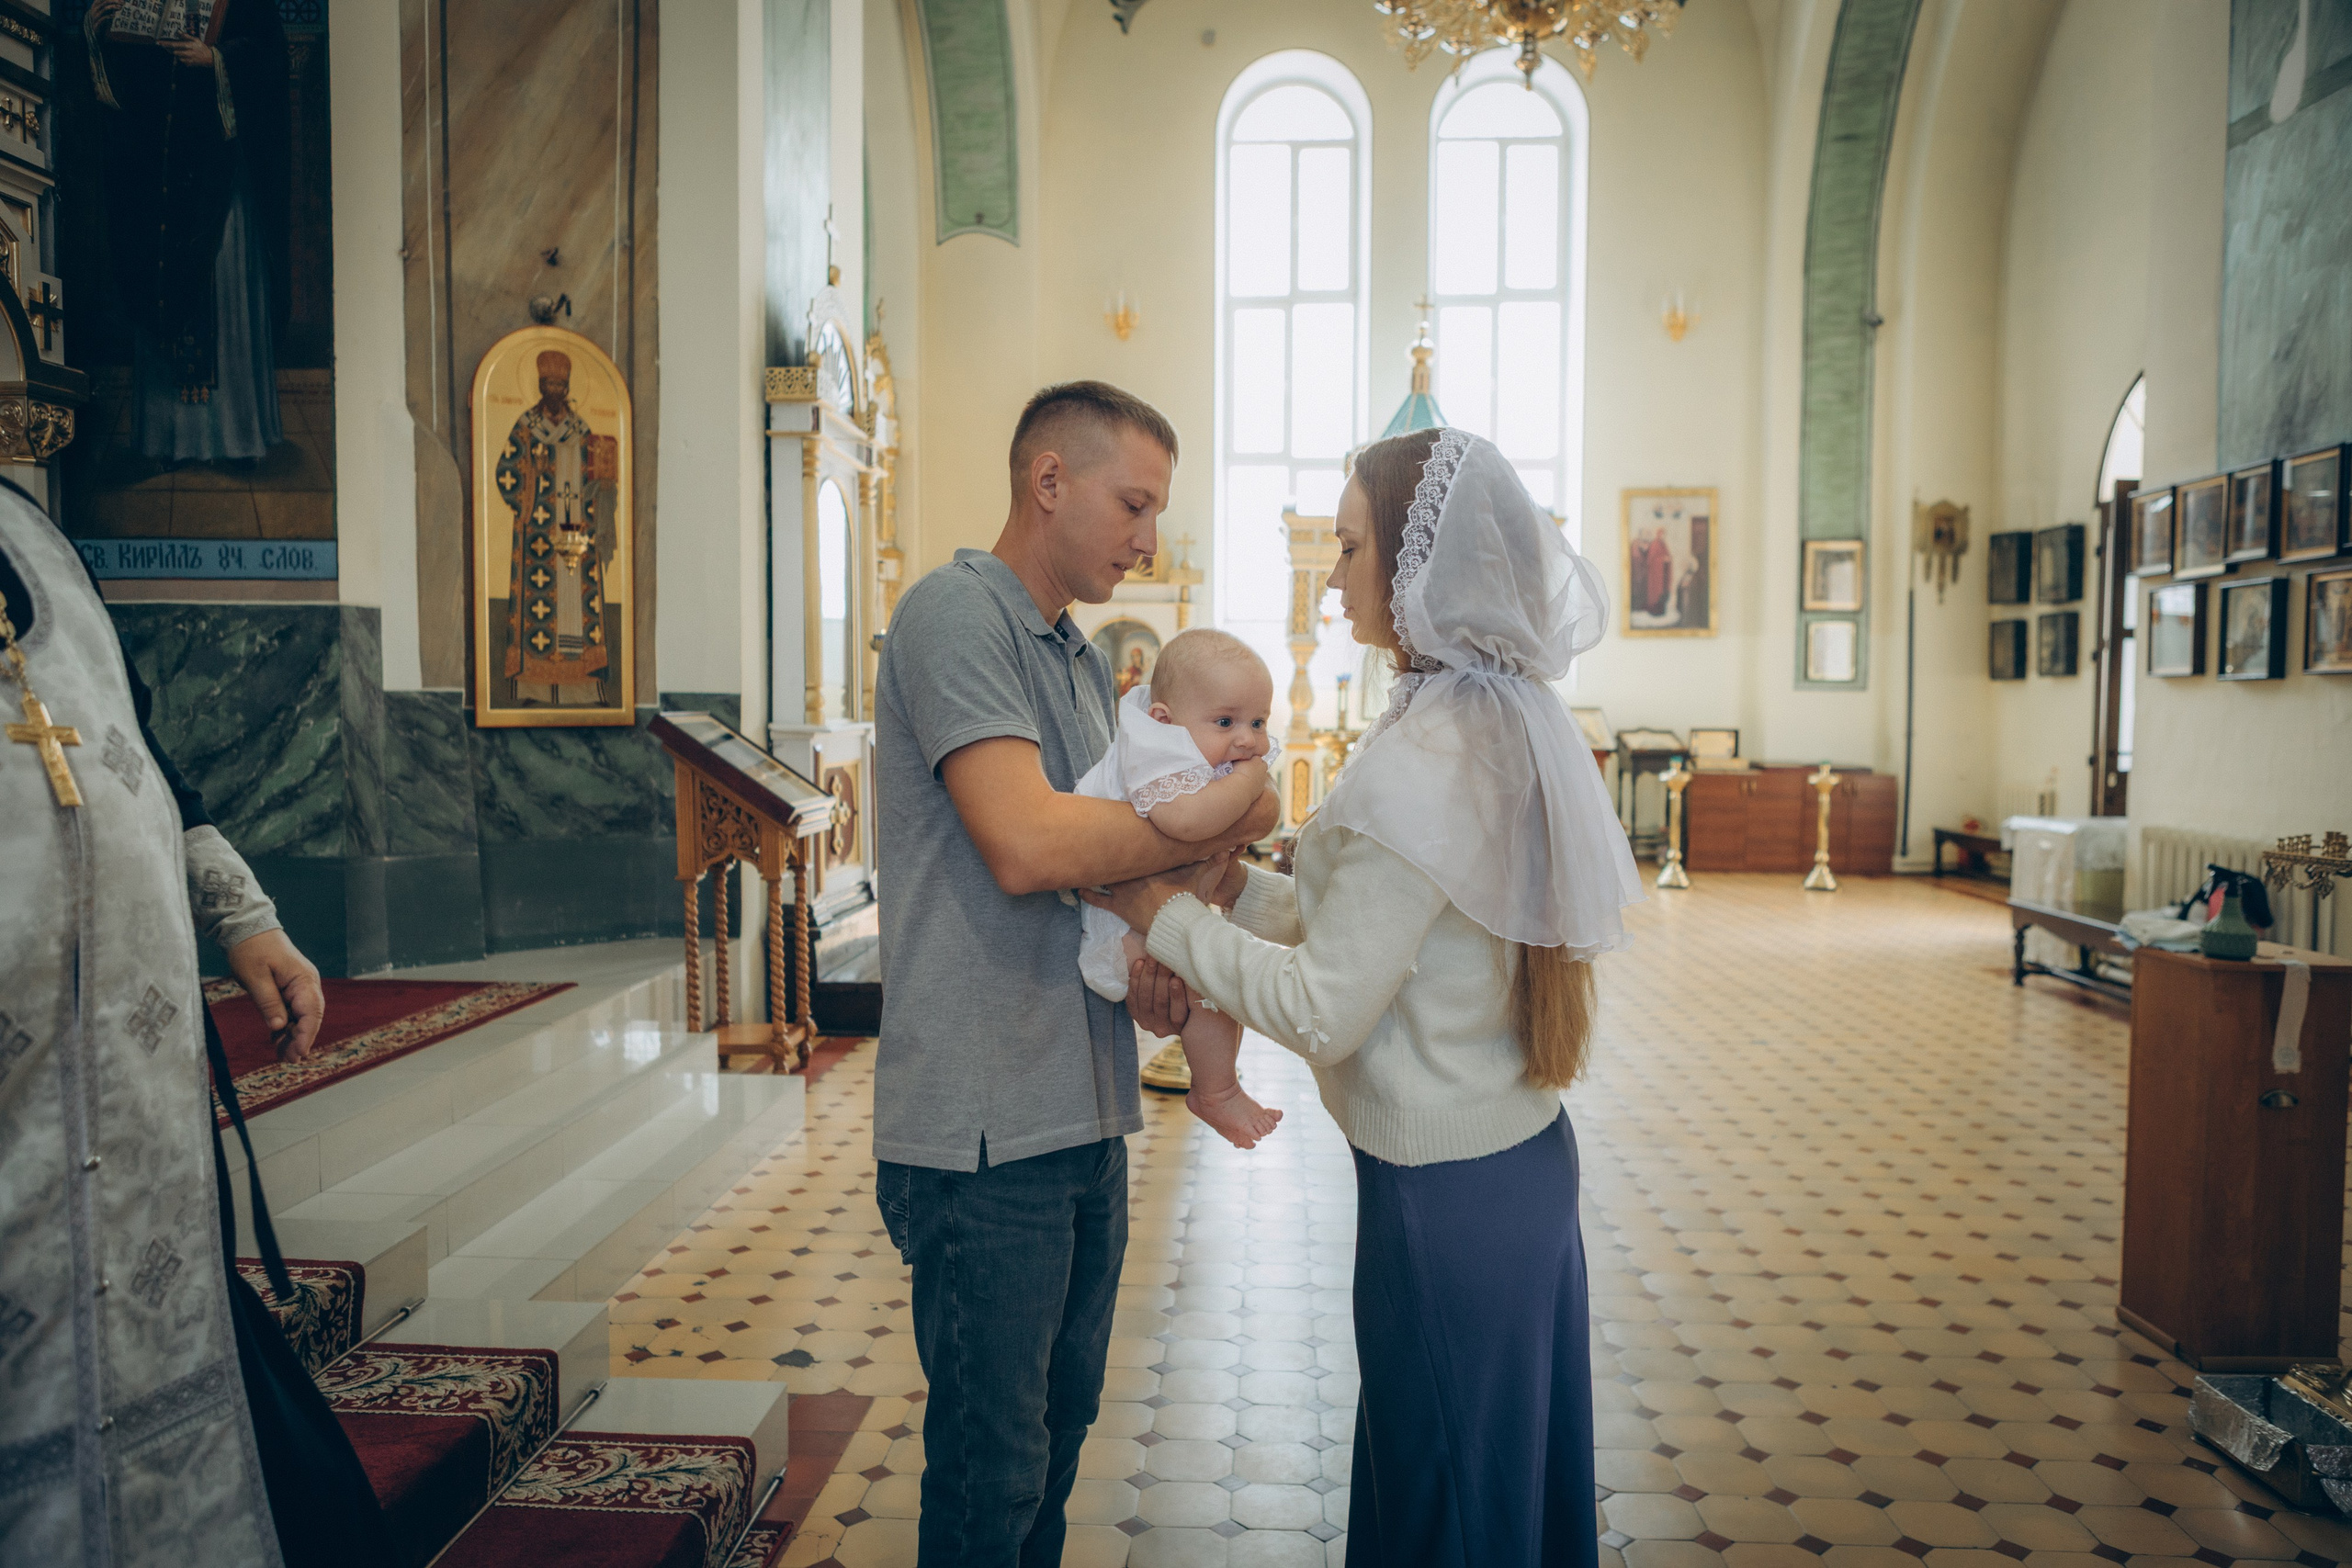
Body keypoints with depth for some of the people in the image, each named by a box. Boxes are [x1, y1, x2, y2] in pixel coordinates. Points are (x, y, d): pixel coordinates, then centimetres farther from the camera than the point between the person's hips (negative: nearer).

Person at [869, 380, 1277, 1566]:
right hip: (986, 1126, -9)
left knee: (1059, 1424, 21)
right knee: (993, 1463, 5)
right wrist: (1225, 818, -14)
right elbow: (1027, 846, -25)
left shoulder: (1083, 660, 16)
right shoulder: (956, 614, -13)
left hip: (1082, 1112, 9)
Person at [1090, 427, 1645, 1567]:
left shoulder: (1424, 765, -25)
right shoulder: (1503, 722, 5)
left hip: (1446, 1192, -9)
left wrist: (1168, 915, -11)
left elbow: (1324, 1012, -22)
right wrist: (1239, 894, 2)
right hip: (1522, 1154, 9)